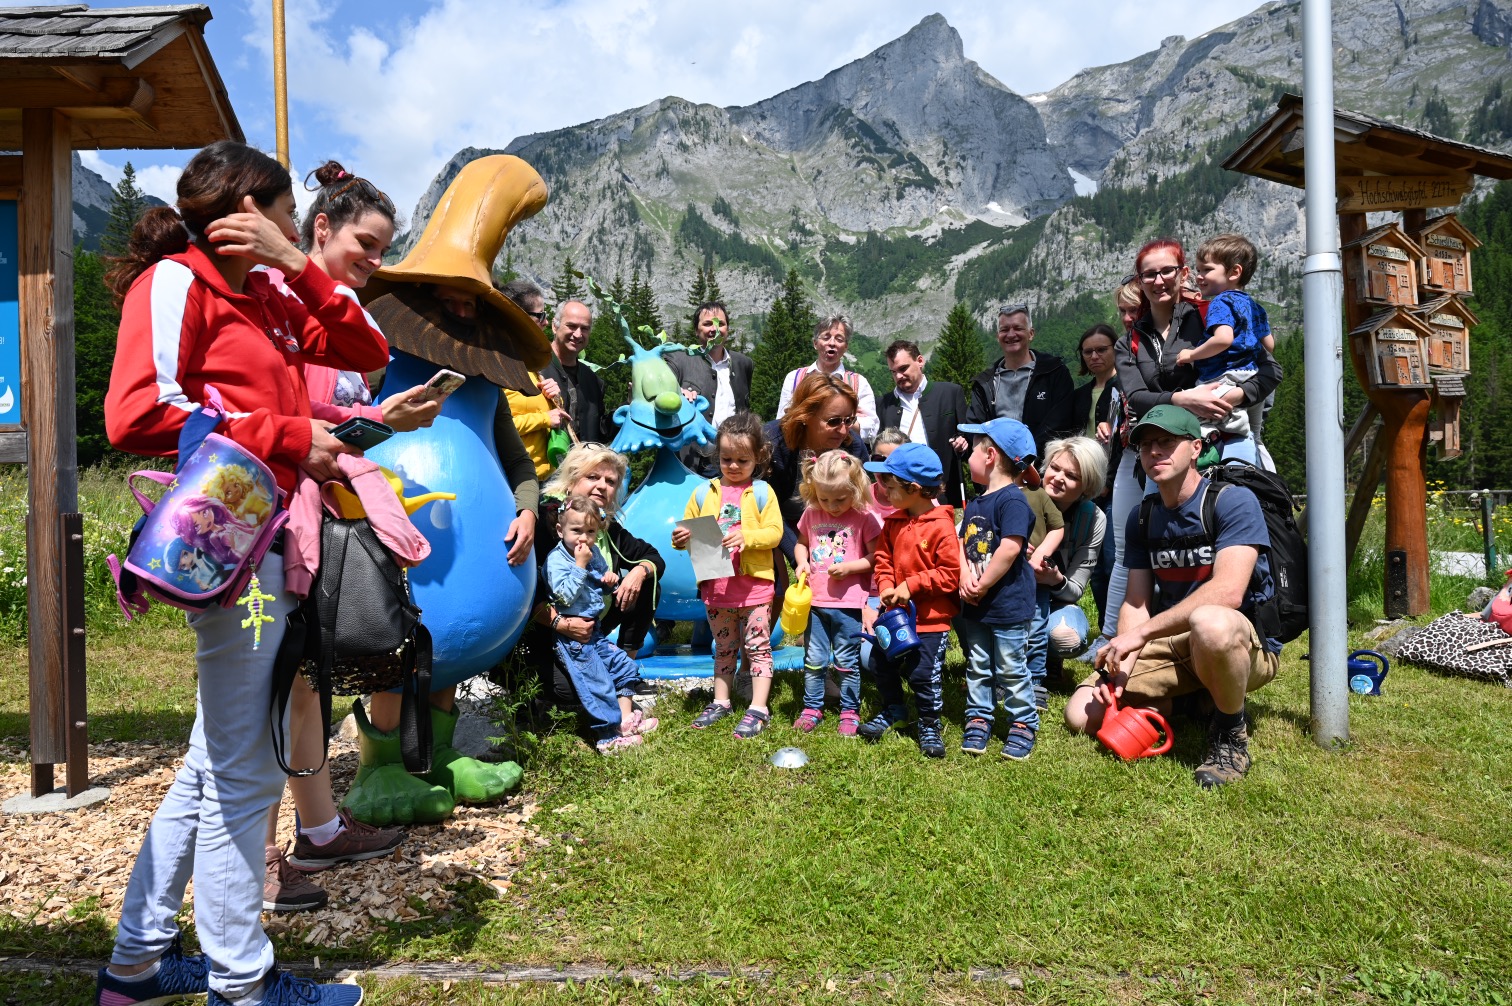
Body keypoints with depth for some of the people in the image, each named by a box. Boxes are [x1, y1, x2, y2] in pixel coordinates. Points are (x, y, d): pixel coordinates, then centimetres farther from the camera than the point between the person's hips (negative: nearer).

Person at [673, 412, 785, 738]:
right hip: (715, 585, 4)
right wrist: (681, 539, -12)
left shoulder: (761, 492, -3)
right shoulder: (703, 493, 6)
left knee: (757, 645, 2)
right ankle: (721, 701, 28)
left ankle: (758, 709, 7)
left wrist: (747, 537, -25)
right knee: (724, 647, 17)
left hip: (754, 583, -4)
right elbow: (688, 530, 10)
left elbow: (774, 532, -9)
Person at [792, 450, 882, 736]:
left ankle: (850, 712, 21)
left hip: (849, 603, -4)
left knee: (846, 660, 7)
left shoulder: (864, 518, -10)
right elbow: (801, 543, 18)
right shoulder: (811, 514, 3)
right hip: (815, 600, 4)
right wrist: (802, 562, -1)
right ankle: (812, 709, 26)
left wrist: (848, 567, -21)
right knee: (814, 659, 13)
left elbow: (876, 558, -9)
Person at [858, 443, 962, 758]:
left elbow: (951, 573, -19)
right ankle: (893, 710, 38)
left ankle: (930, 724, 21)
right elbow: (882, 559, 9)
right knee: (882, 662, 15)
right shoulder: (893, 523, 2)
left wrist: (911, 585, -20)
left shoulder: (941, 526, -18)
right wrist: (886, 587, -10)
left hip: (931, 617, -7)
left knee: (924, 673, -1)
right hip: (896, 613, 7)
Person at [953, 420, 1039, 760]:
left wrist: (983, 586, -20)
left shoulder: (1012, 500, -17)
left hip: (1008, 604, -8)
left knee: (1011, 669, 5)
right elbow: (961, 543, 9)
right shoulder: (975, 503, 11)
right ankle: (978, 719, 28)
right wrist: (965, 576, -10)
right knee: (977, 666, 16)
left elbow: (1010, 548, -26)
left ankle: (1023, 723, 19)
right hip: (975, 606, 8)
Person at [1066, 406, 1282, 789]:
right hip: (1175, 643, 6)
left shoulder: (1233, 502, -15)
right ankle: (1187, 699, 16)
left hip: (1248, 642, -6)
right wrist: (1121, 666, -16)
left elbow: (1227, 592, -30)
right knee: (1082, 715, -8)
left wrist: (1141, 633, -30)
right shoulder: (1142, 517, 5)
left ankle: (1230, 735, -14)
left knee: (1209, 621, -44)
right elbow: (1137, 603, 3)